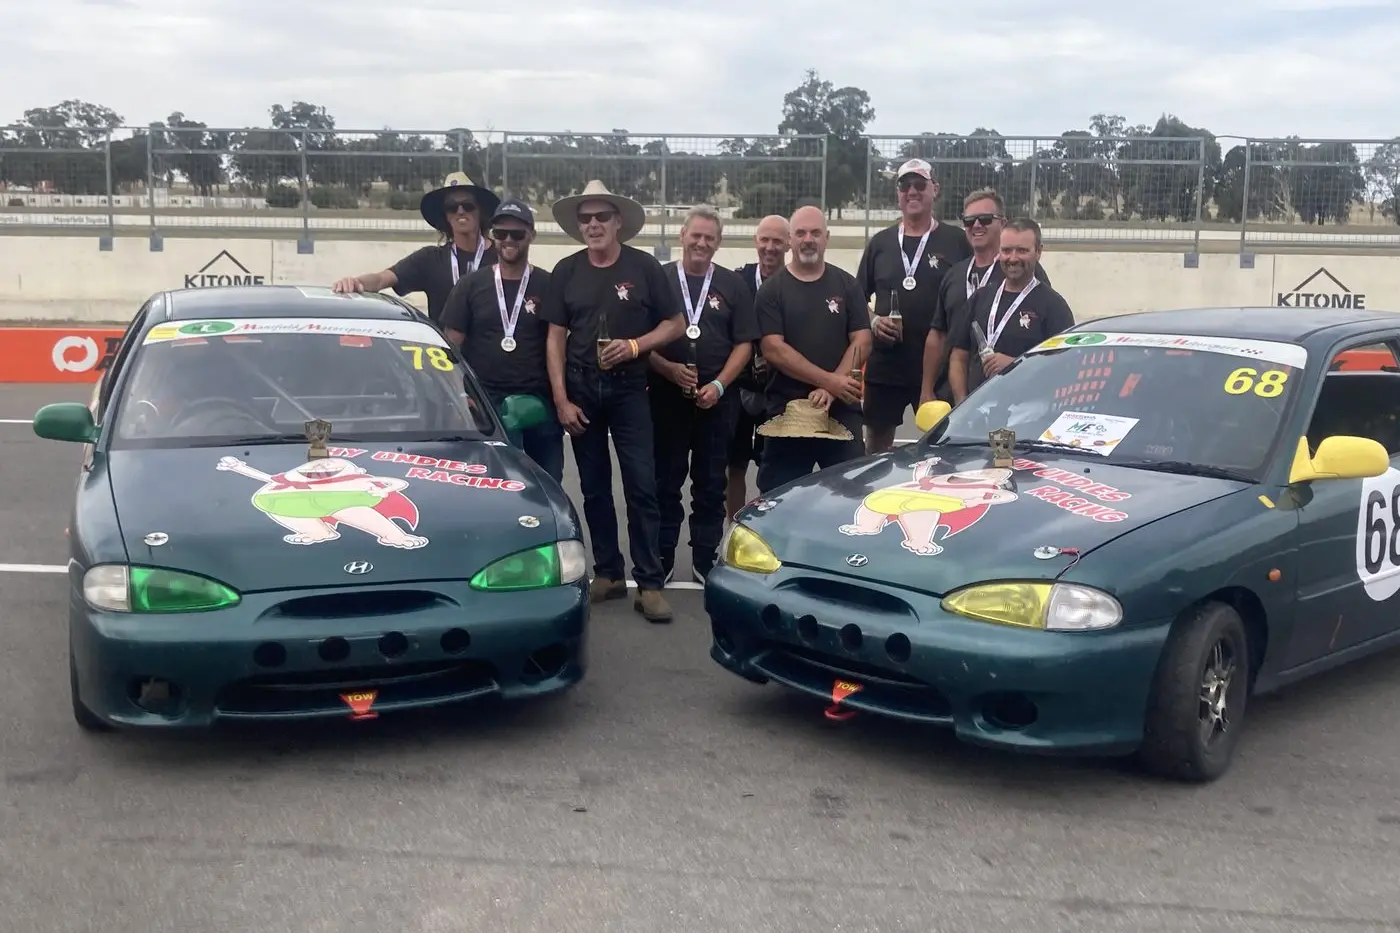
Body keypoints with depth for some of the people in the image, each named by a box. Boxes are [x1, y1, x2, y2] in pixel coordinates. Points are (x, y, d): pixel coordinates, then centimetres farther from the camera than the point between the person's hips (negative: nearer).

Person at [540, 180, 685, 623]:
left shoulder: (644, 266, -2)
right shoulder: (566, 271, 4)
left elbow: (675, 324, 1)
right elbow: (556, 338, 4)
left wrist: (635, 345, -16)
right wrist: (560, 399, -3)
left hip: (629, 389, -2)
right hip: (581, 390, 3)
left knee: (641, 485, -7)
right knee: (594, 487, 9)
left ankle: (649, 584, -5)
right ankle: (608, 573, 20)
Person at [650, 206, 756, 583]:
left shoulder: (733, 285, 7)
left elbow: (744, 343, 4)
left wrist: (719, 384, -9)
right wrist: (668, 369, -15)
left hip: (717, 399, 1)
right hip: (666, 396, -1)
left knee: (711, 484, 7)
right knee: (665, 483, 5)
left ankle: (705, 562, 15)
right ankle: (661, 561, 13)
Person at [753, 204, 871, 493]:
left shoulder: (846, 285, 9)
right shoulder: (773, 290, 3)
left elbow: (862, 342, 3)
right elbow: (774, 350, -7)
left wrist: (831, 389, -12)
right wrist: (829, 380, -15)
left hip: (842, 410, 1)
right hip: (786, 409, -1)